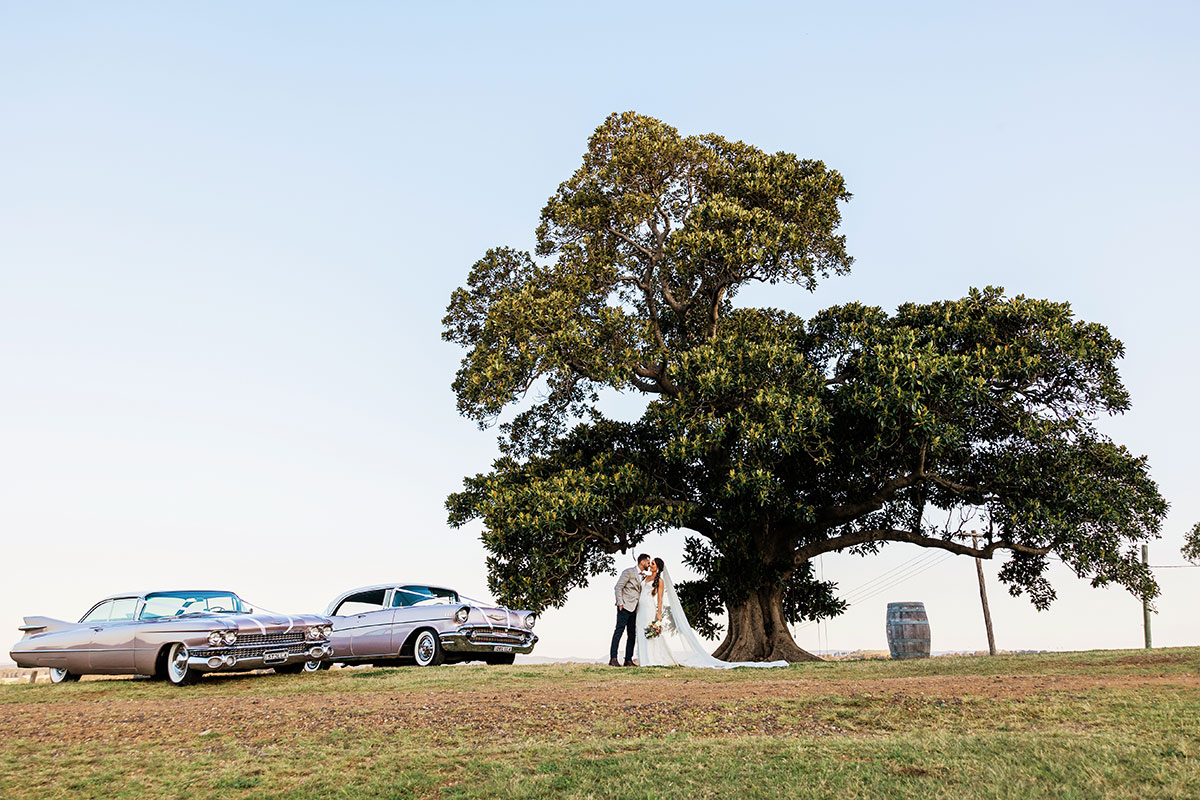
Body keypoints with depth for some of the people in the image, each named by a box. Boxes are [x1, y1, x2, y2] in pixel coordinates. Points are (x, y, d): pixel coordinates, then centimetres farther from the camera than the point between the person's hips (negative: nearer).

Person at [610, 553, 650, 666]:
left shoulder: (643, 576, 18)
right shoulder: (629, 572, -5)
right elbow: (618, 588, -8)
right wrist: (620, 603, -14)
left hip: (635, 609, 8)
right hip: (625, 607, -8)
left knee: (632, 634, 5)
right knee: (619, 630, -12)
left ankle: (628, 660, 8)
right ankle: (613, 659, -14)